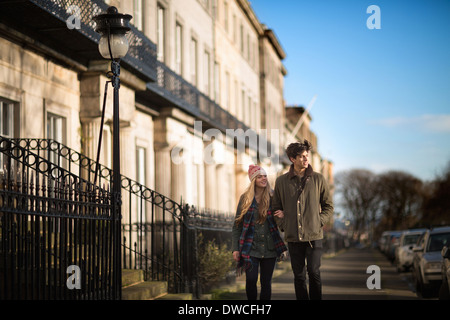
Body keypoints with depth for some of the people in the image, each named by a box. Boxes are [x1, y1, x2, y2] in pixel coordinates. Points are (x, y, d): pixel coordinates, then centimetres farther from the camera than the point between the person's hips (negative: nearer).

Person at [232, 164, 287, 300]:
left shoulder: (273, 197, 3)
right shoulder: (245, 198, 2)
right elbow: (237, 225, 5)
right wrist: (235, 248, -1)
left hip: (269, 248, 1)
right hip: (251, 247, -1)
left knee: (266, 282, 3)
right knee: (251, 279, -11)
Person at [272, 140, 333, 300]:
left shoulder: (318, 179, 4)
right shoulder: (281, 181, 5)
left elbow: (328, 206, 10)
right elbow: (276, 208, 13)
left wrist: (319, 222, -3)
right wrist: (284, 225, -1)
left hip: (314, 235, -1)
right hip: (293, 237, 1)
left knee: (314, 272, -8)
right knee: (299, 275, 5)